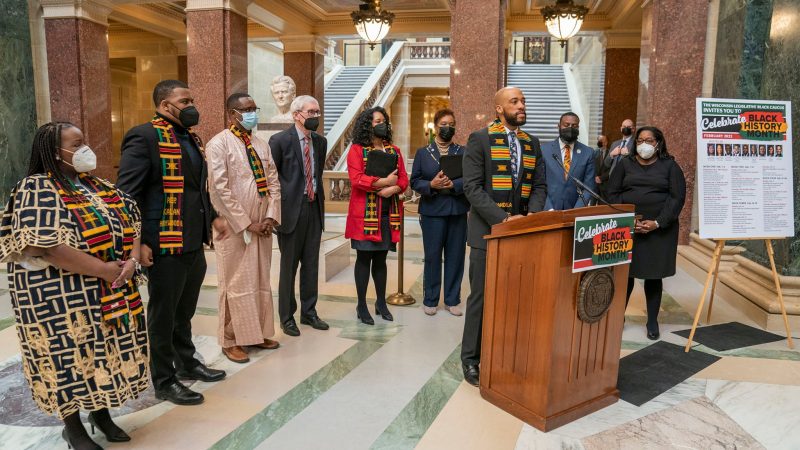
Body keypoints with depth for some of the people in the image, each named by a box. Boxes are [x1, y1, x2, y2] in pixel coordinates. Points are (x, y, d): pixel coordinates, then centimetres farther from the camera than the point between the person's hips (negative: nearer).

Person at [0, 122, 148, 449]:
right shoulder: (36, 190, -13)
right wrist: (104, 269, -23)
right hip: (63, 298, -6)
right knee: (71, 356, 5)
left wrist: (132, 260, -10)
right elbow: (47, 246, -25)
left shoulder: (98, 187, 9)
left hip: (111, 294, 7)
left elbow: (131, 222, 8)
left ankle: (101, 412, 33)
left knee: (105, 353, 14)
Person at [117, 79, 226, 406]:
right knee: (163, 314, 7)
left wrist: (212, 217, 15)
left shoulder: (191, 137, 14)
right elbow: (127, 193, -15)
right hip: (165, 245, -8)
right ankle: (164, 381, 23)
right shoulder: (145, 136, -12)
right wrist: (138, 242, -19)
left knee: (185, 310, 21)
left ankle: (186, 363, 39)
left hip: (194, 242, 8)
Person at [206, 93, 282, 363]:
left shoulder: (261, 145, 12)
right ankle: (231, 341, 15)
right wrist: (247, 223, -15)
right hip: (234, 227, -6)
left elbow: (273, 182, 10)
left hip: (262, 225, 6)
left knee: (261, 281, 12)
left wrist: (270, 217, -4)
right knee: (236, 284, 2)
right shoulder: (219, 144, -8)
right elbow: (219, 190, -14)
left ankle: (257, 333, 26)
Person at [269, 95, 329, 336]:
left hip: (314, 208, 5)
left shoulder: (320, 141, 10)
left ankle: (309, 312, 25)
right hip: (291, 209, -5)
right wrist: (278, 206, -7)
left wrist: (320, 200, 12)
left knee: (311, 264, 11)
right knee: (289, 265, 6)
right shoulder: (280, 140, -7)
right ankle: (287, 317, 19)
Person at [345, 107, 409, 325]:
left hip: (388, 214, 4)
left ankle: (381, 303, 22)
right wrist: (384, 181, -13)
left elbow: (404, 179, 7)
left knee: (381, 258, 12)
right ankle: (362, 306, 12)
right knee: (364, 258, 2)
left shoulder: (394, 150, 14)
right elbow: (356, 179, -14)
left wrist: (392, 189, -13)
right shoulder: (357, 150, -1)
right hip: (365, 214, -4)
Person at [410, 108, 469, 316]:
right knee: (432, 256, 4)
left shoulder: (463, 152, 9)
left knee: (455, 256, 5)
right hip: (432, 211, -1)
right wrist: (431, 185, -16)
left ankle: (452, 300, 17)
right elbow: (415, 181, 2)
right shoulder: (423, 153, 7)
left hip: (458, 211, 1)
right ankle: (430, 300, 16)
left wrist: (453, 184, -17)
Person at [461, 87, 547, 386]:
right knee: (481, 296, 1)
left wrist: (532, 215, -9)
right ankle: (471, 359, 14)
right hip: (487, 230, -5)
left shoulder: (532, 143, 13)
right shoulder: (480, 139, -4)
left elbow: (539, 185, 11)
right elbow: (473, 187, -11)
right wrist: (503, 219, -19)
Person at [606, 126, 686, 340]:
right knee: (624, 273, 0)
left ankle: (652, 322, 14)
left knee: (654, 275, 3)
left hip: (660, 229, -1)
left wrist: (658, 223, -12)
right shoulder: (626, 164, 10)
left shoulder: (669, 166, 6)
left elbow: (678, 197, -2)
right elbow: (613, 194, 4)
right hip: (627, 228, 1)